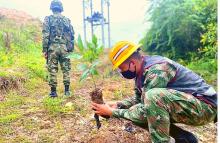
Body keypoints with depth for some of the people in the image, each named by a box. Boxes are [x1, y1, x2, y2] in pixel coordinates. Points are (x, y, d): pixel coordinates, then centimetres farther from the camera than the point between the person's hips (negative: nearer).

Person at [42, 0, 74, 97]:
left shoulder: (48, 19, 2)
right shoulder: (67, 20, 11)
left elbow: (45, 35, -5)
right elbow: (72, 35, 10)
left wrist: (44, 49, -3)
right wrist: (71, 49, 14)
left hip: (52, 47, -2)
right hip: (64, 48, 2)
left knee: (52, 69, 2)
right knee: (66, 69, 8)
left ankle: (53, 91, 4)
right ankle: (67, 91, 12)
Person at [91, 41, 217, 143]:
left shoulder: (157, 70, -27)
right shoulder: (141, 70, 1)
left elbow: (145, 111, -25)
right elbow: (138, 98, 17)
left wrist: (112, 112, -16)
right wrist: (116, 105, 3)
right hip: (181, 105, 9)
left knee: (154, 96, -35)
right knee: (134, 112, 1)